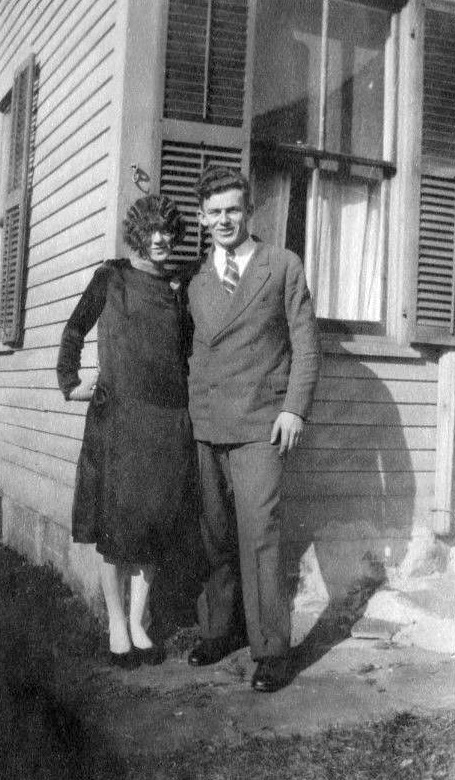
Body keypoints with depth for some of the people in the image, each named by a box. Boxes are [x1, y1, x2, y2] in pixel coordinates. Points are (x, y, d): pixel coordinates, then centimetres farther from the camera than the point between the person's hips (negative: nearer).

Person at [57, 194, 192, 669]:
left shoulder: (178, 288, 13)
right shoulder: (111, 277, 3)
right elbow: (74, 331, 12)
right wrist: (69, 382, 6)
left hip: (169, 419, 3)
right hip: (117, 415, -3)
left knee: (153, 523, 7)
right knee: (116, 521, 2)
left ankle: (139, 623, 20)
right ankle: (116, 625, 15)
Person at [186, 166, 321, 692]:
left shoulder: (284, 266, 6)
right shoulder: (196, 284, 16)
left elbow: (305, 342, 3)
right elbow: (198, 350, 17)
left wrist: (295, 408, -7)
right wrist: (191, 414, 8)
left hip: (260, 423, -4)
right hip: (206, 426, 4)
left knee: (258, 534, -9)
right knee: (216, 535, 7)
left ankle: (271, 648, 0)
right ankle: (221, 629, 20)